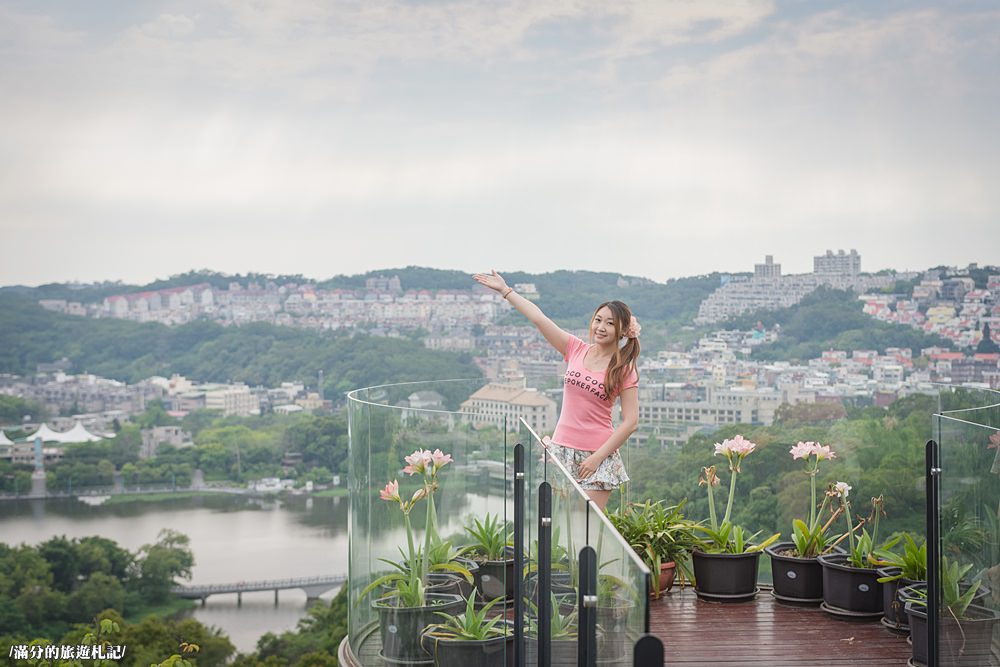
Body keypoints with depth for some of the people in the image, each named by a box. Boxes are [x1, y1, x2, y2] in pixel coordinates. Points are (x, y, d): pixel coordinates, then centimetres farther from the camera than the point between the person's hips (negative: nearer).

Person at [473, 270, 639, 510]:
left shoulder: (624, 370, -5)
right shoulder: (576, 350, 5)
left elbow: (630, 422, -8)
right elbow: (538, 318, 4)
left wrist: (597, 457, -12)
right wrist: (504, 290, 4)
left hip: (597, 455, -3)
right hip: (562, 448, 3)